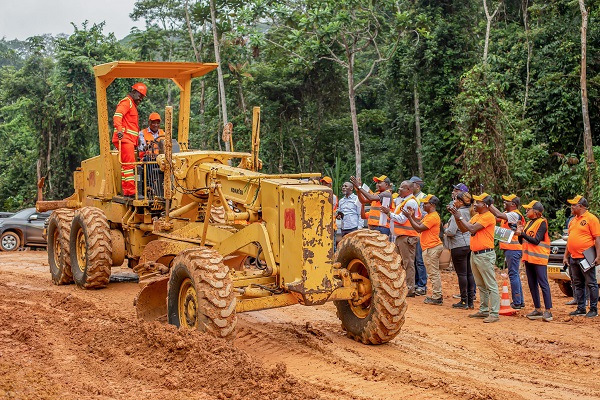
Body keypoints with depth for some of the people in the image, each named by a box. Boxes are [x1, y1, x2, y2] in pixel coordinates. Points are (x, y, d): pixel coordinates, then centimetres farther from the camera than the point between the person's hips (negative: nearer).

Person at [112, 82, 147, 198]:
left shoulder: (133, 105, 29)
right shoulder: (126, 102, -3)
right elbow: (117, 115, -20)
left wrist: (138, 140, 28)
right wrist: (119, 129, -36)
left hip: (130, 140, 11)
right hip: (124, 139, -11)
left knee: (126, 166, 10)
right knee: (129, 165, -14)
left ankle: (126, 191, 12)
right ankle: (130, 192, -18)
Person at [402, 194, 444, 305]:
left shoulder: (433, 217, -17)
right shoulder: (428, 216, 17)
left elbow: (419, 228, -20)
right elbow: (420, 224, 14)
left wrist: (409, 217, -17)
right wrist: (412, 216, 5)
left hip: (431, 248, -11)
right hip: (430, 247, 11)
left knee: (433, 273, -8)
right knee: (434, 272, 14)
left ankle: (436, 298, -6)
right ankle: (437, 296, 19)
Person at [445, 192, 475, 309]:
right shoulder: (469, 212, 9)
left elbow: (451, 231, -20)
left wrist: (445, 231, 1)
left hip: (459, 246, -8)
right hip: (469, 245, 8)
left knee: (462, 274, -3)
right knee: (469, 273, 10)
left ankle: (464, 302, 0)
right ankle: (471, 301, 14)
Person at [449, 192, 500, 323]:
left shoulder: (488, 216, -13)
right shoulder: (476, 216, 15)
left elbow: (472, 228, -21)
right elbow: (463, 229, 14)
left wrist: (460, 217, -10)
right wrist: (456, 216, 3)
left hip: (485, 255, -10)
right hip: (474, 254, 10)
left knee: (491, 285, -7)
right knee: (481, 285, 15)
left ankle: (494, 314, -7)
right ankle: (484, 310, 23)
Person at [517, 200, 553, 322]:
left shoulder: (542, 222, -9)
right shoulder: (529, 223, 16)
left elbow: (536, 241, -17)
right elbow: (522, 241, 15)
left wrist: (522, 233, -18)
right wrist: (519, 232, -2)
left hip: (539, 257, -9)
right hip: (528, 257, 9)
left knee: (543, 284, -9)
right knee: (532, 285, 10)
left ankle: (548, 311, -10)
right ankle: (538, 310, 15)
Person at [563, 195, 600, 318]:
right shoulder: (573, 221, 17)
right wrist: (566, 256, 18)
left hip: (586, 258, -8)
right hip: (573, 258, 8)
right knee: (577, 284, 11)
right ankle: (581, 309, 19)